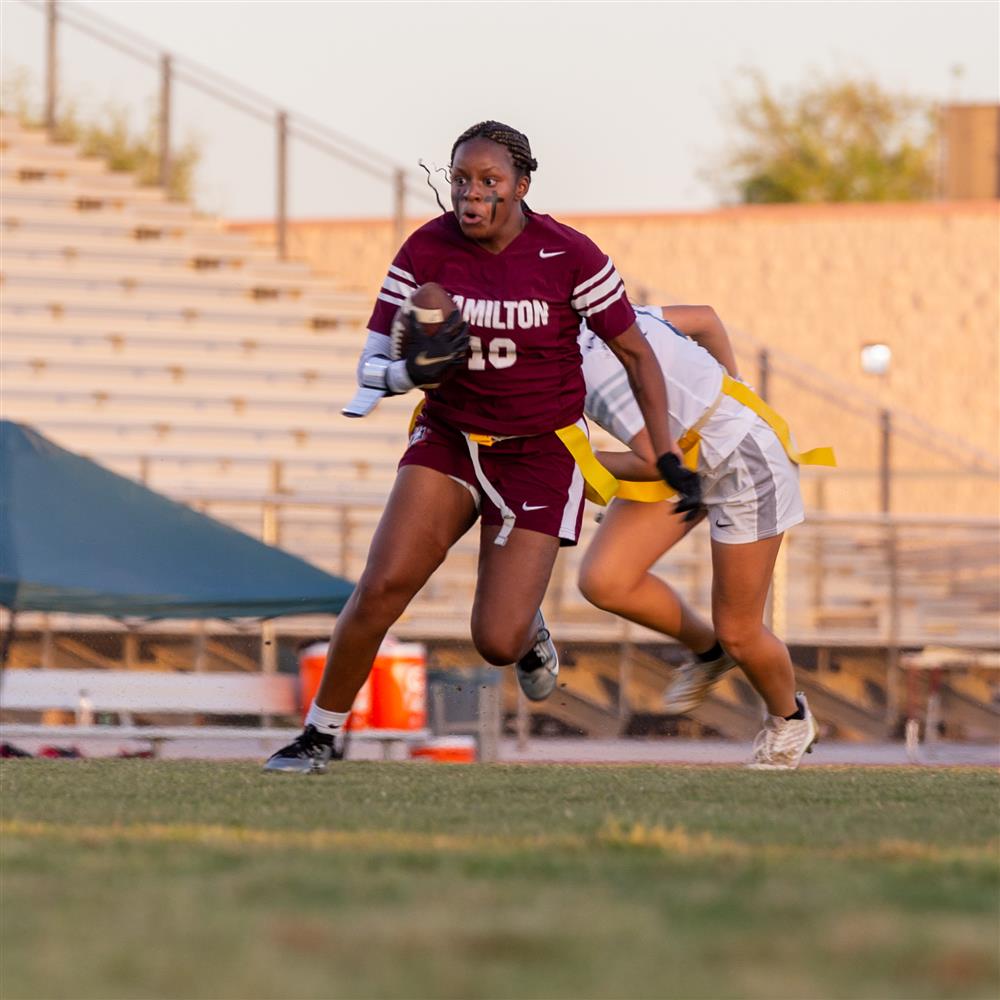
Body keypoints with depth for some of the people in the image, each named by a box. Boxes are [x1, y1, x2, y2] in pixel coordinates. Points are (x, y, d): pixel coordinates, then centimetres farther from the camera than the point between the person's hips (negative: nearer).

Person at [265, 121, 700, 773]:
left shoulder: (568, 256, -14)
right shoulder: (428, 250, -9)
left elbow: (636, 356, -3)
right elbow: (374, 369, -7)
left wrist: (669, 458, -5)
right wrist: (414, 371, -31)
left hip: (540, 455, -2)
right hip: (449, 438, 2)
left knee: (497, 643, -9)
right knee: (382, 586, -16)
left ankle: (527, 632, 30)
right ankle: (322, 733, 2)